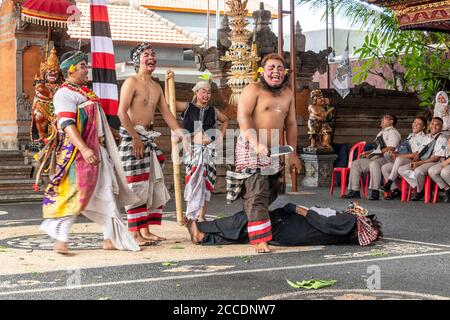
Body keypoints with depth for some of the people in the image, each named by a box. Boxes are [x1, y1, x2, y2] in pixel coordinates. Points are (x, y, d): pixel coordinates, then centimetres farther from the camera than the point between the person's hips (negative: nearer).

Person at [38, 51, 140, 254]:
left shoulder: (84, 91, 18)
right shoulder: (64, 94, -10)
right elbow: (68, 124, -23)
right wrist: (84, 149, -34)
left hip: (96, 151, 9)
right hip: (78, 153, -9)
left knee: (107, 194, 8)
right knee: (75, 195, -10)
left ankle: (111, 238, 13)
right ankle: (60, 240, -3)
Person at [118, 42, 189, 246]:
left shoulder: (156, 87, 18)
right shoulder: (132, 82, -7)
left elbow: (166, 113, 17)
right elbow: (122, 112, -16)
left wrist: (181, 134, 5)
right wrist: (135, 137, -19)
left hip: (148, 137, 9)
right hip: (132, 136, -8)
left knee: (155, 185, 9)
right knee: (137, 186, -8)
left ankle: (146, 231, 17)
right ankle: (135, 234, -3)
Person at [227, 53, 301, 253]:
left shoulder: (287, 94, 14)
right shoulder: (253, 90, -7)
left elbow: (290, 124, 19)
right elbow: (243, 117, -17)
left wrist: (292, 152, 16)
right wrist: (257, 143, -28)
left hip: (273, 152, 8)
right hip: (251, 149, -7)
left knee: (271, 194, 9)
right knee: (257, 194, -14)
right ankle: (260, 239, -17)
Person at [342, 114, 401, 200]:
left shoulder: (393, 132, 0)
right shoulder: (381, 133, 30)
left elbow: (390, 149, -14)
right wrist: (367, 152, 11)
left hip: (385, 158, -9)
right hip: (373, 157, 9)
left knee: (374, 164, -39)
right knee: (355, 164, -4)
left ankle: (375, 192, -40)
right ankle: (354, 191, -11)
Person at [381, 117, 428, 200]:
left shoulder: (424, 138, -3)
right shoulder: (410, 136, 24)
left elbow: (415, 155, -12)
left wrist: (398, 155, -14)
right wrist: (394, 153, -1)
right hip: (401, 162, 8)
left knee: (399, 159, -37)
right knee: (384, 167, -11)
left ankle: (388, 183, -35)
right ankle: (395, 190, -14)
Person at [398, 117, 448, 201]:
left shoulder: (442, 139, -5)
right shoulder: (426, 137, 18)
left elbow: (437, 158, -13)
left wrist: (419, 163, -17)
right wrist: (413, 161, -6)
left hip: (433, 163, -7)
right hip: (420, 162, 7)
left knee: (418, 171, -37)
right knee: (401, 170, -12)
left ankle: (419, 192, -12)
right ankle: (417, 186, -11)